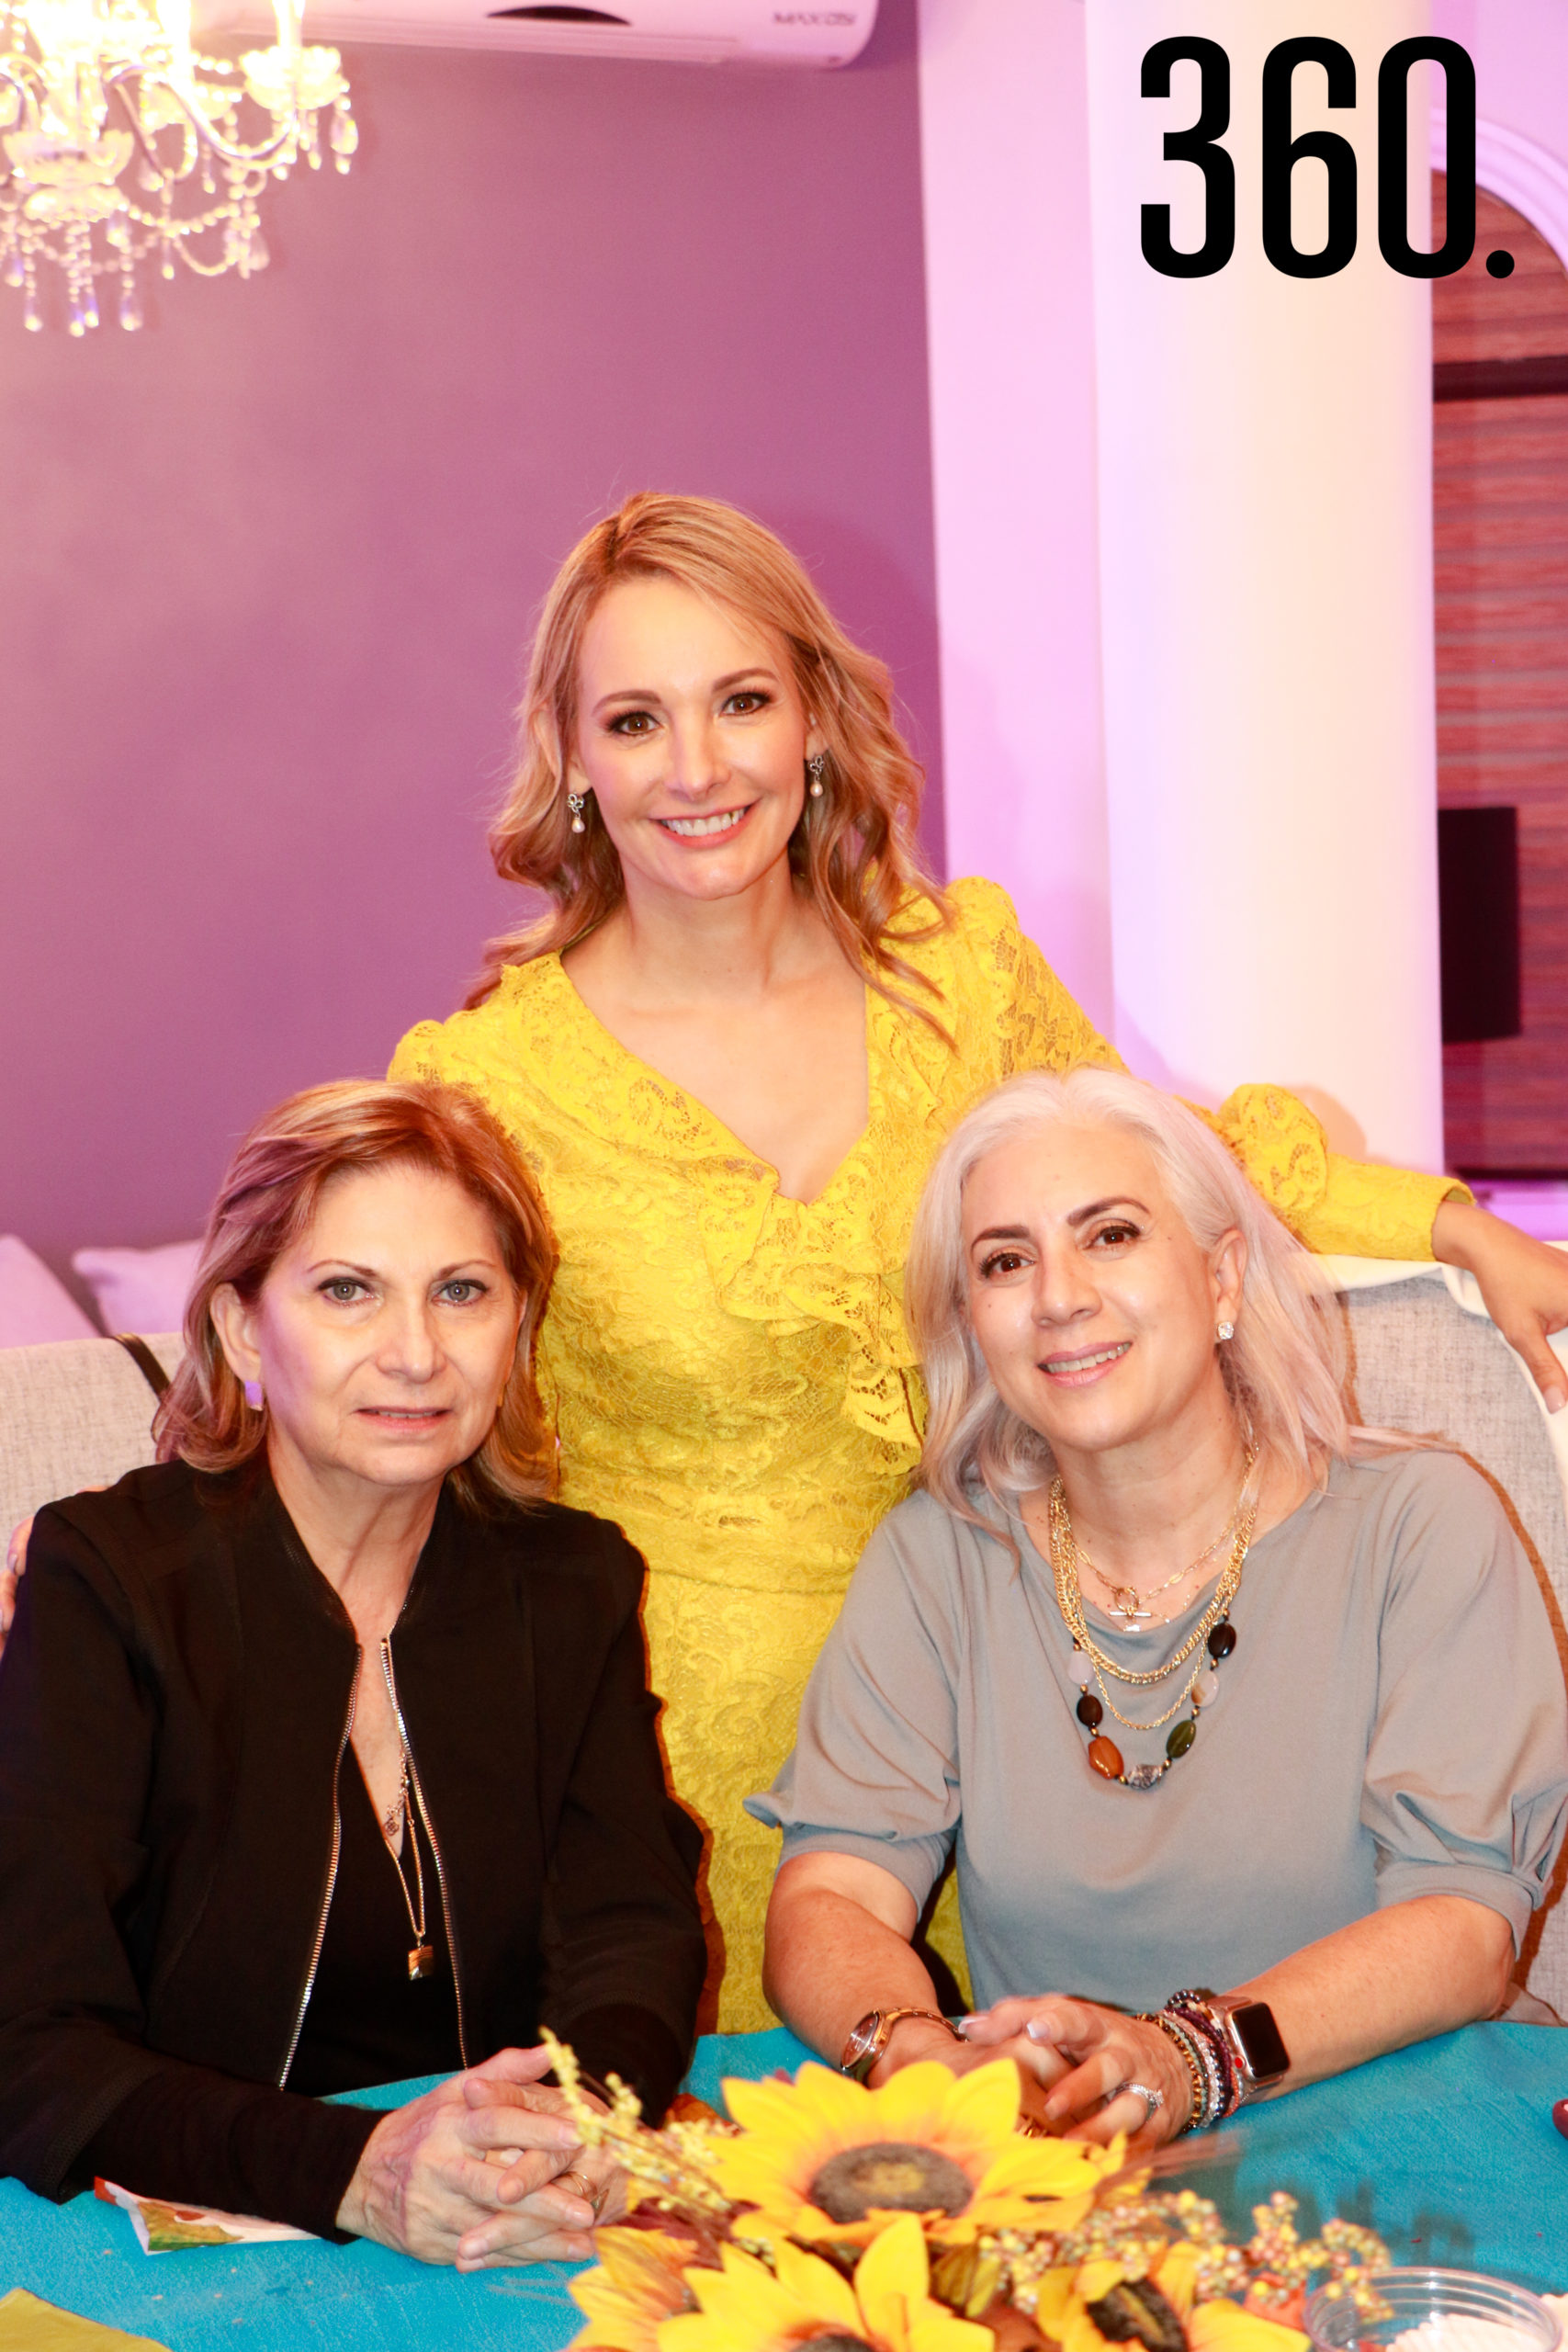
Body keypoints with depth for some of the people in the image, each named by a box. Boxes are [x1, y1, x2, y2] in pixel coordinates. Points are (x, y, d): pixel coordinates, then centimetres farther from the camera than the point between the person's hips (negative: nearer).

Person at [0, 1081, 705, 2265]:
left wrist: (582, 2115, -25)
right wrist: (350, 2171, -29)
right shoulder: (105, 1581, -8)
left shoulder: (572, 1587, 5)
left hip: (523, 2259, 3)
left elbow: (635, 1932, -2)